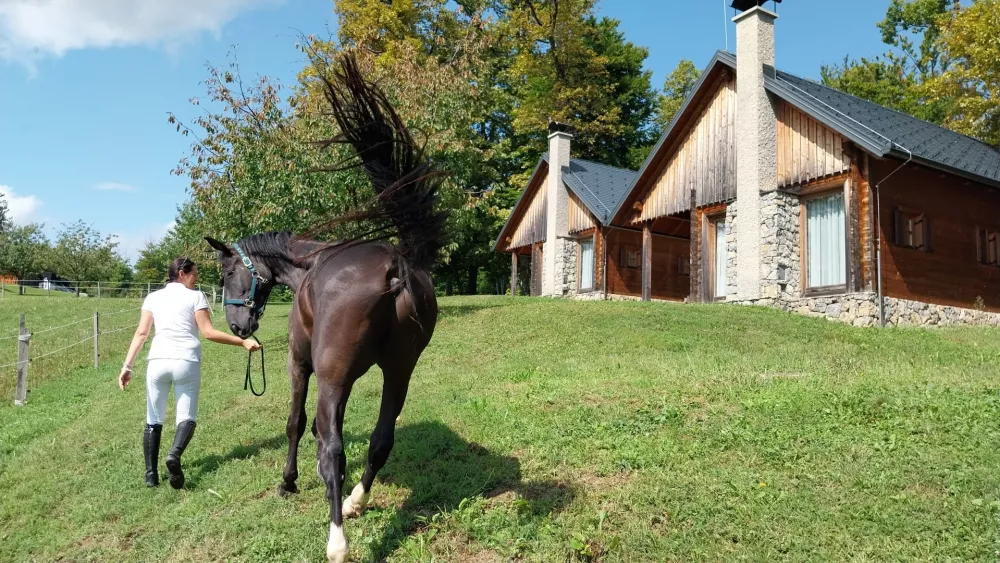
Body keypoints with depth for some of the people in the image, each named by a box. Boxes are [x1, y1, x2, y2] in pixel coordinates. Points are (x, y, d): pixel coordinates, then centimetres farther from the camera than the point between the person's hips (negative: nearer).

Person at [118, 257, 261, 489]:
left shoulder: (153, 297, 14)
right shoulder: (195, 296, 4)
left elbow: (141, 334, 5)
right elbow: (209, 333, -3)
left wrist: (127, 366, 4)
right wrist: (243, 342, 0)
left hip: (158, 361, 3)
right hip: (187, 362, -3)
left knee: (153, 419, 13)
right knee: (187, 416, 4)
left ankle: (151, 473, 9)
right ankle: (175, 453, -25)